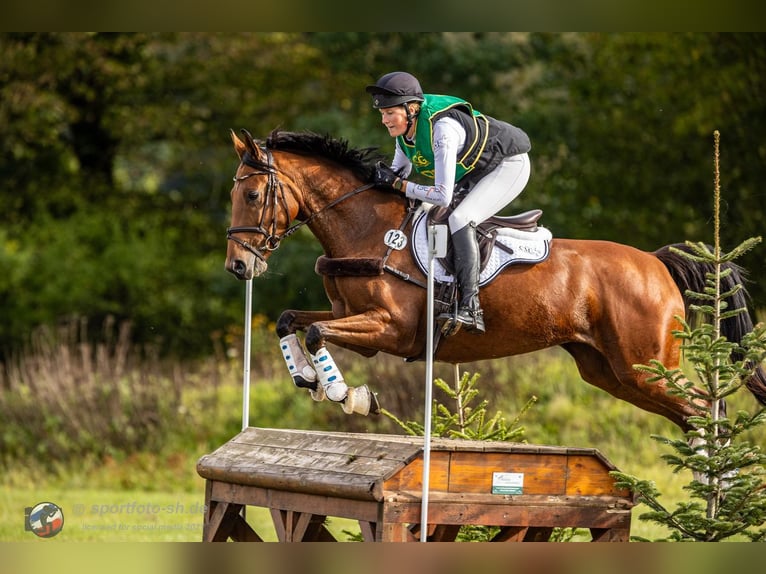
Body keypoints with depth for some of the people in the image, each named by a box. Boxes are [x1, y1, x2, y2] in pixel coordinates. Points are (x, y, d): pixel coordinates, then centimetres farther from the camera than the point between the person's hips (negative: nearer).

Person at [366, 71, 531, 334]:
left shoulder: (442, 129, -36)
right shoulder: (404, 127, -10)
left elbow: (443, 196, -36)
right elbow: (401, 171, 7)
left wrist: (398, 184, -30)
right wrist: (382, 180, -15)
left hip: (509, 165, -9)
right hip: (473, 171, 9)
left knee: (459, 219, -27)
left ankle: (470, 309, -32)